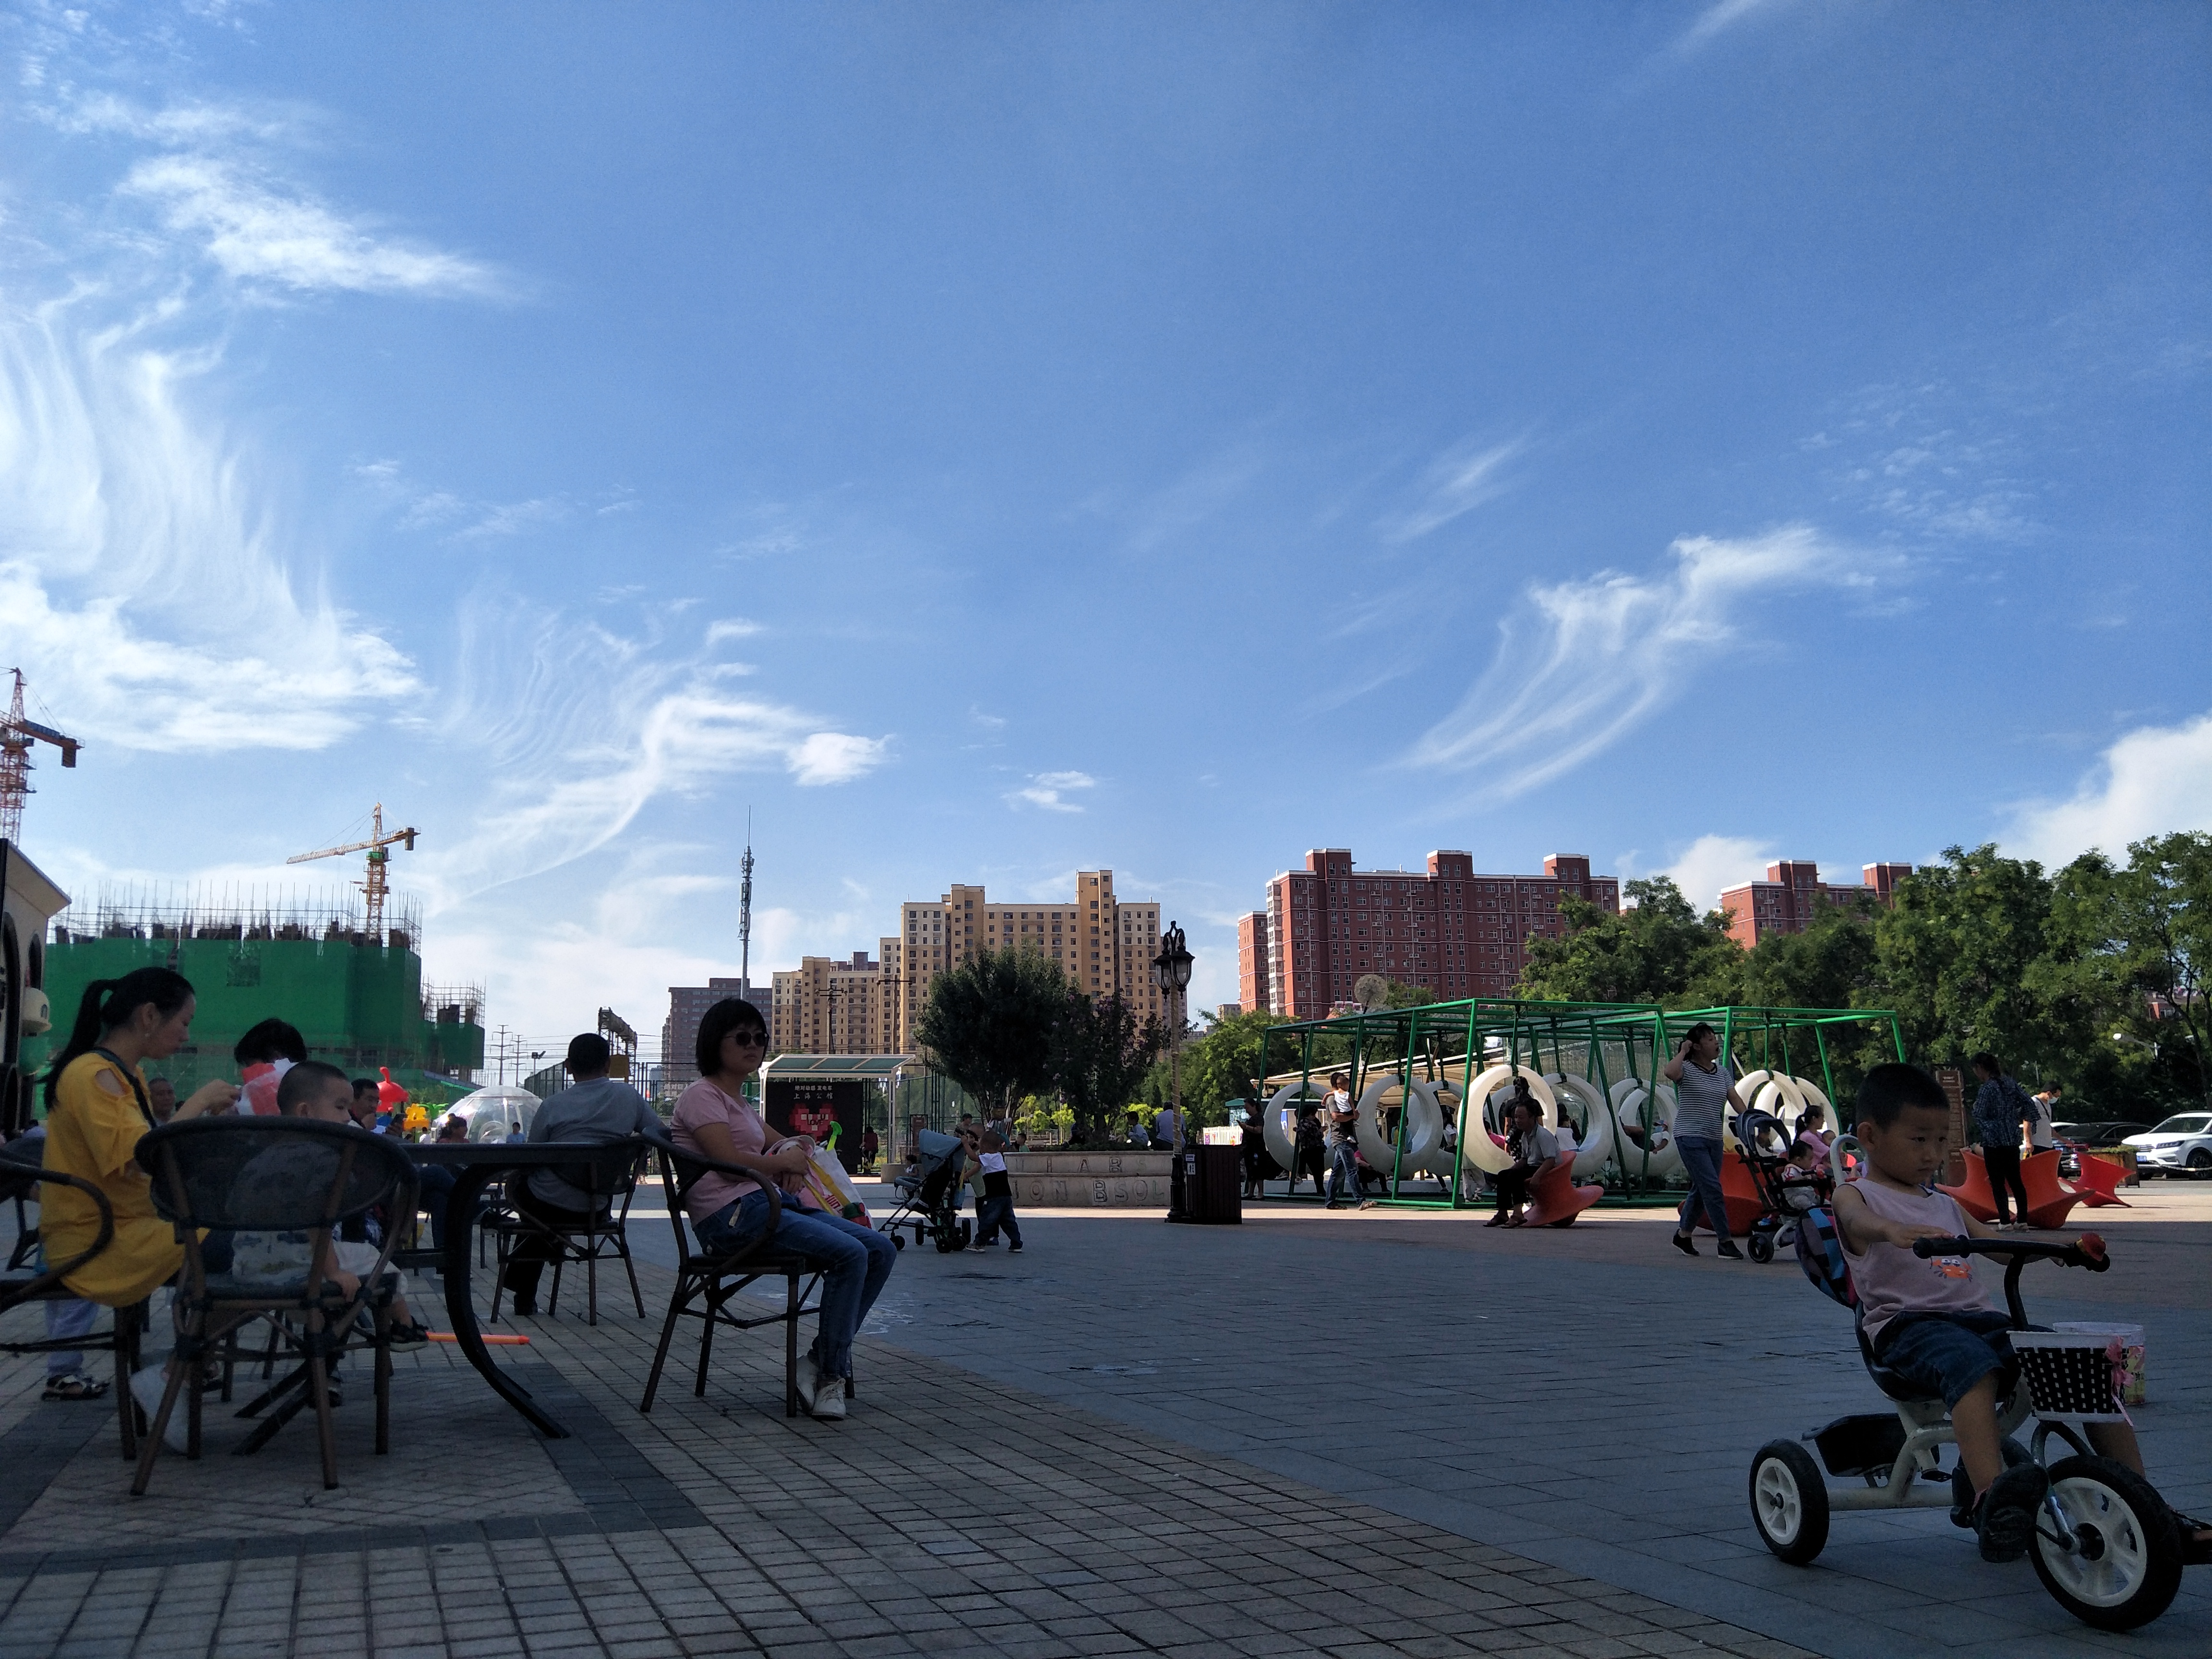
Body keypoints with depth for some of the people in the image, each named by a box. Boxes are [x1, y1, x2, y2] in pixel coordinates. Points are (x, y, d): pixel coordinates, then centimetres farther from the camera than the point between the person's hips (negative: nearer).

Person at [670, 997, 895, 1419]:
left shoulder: (740, 1102, 26)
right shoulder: (702, 1096, -2)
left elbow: (778, 1148, 35)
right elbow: (730, 1162, -15)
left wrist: (795, 1151, 9)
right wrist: (786, 1161, 0)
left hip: (771, 1201, 9)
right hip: (731, 1214, -9)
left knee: (881, 1251, -7)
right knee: (849, 1254, -27)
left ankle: (824, 1363, -6)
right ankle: (829, 1374, -16)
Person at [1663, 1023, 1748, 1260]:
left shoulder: (1723, 1072, 14)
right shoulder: (1686, 1069, -7)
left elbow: (1735, 1099, 8)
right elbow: (1669, 1072, -29)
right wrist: (1683, 1052, -15)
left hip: (1714, 1139, 7)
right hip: (1690, 1137, -7)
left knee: (1701, 1189, 12)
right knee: (1712, 1187, -12)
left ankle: (1683, 1234, 27)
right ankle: (1725, 1242, -10)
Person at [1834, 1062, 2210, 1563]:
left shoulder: (1946, 1205, 29)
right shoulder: (1857, 1195, 4)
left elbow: (2001, 1247, 30)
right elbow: (1857, 1220, -21)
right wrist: (1894, 1231, -46)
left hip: (1982, 1318, 7)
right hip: (1908, 1324, -7)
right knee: (1974, 1366, -40)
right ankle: (1992, 1502, -56)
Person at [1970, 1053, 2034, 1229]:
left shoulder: (1986, 1089, -14)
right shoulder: (2009, 1083, 7)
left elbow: (1979, 1116, -18)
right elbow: (2029, 1104, 8)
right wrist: (2016, 1120, 16)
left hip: (1993, 1143, -7)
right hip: (2013, 1140, 7)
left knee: (1998, 1183, -2)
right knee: (2016, 1180, 12)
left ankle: (2005, 1221, -4)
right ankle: (2023, 1219, 14)